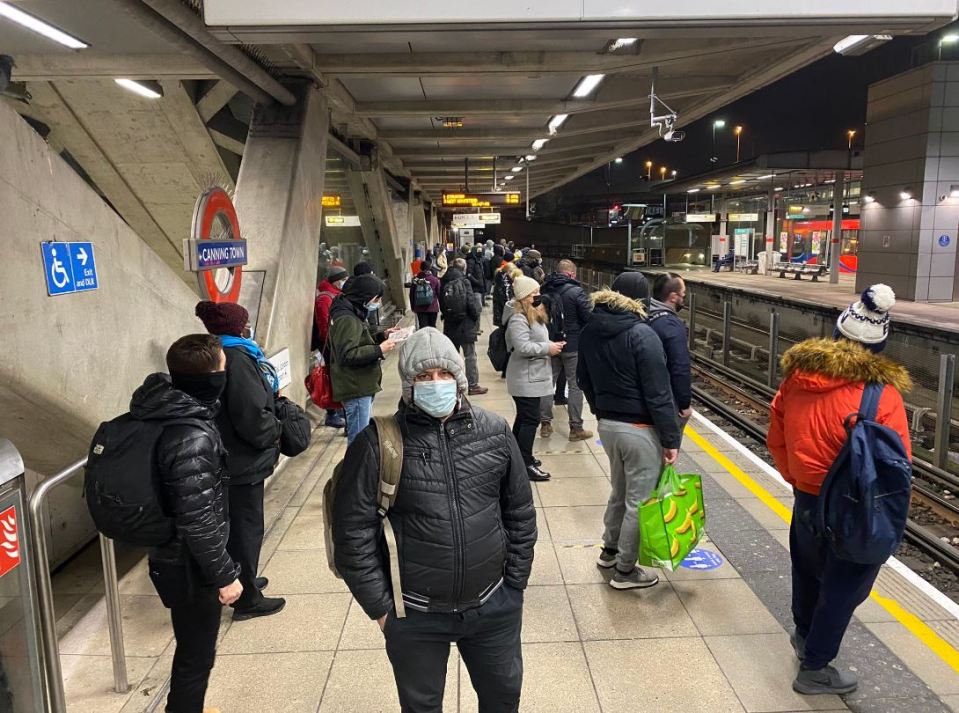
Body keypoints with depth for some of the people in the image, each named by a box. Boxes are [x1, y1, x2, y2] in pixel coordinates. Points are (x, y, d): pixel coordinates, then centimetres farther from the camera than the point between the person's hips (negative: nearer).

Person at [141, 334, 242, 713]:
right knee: (197, 655, 11)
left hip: (169, 555, 9)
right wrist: (224, 574, -16)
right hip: (190, 566, -9)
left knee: (190, 648, 26)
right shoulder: (193, 438, -31)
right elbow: (198, 520, -28)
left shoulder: (164, 413, -2)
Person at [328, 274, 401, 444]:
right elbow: (347, 355, -25)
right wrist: (379, 350, -22)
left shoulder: (353, 313, 15)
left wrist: (382, 336, 11)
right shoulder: (346, 319, -18)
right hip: (356, 390, -11)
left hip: (362, 387, 11)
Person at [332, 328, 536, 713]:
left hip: (494, 608, 3)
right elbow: (353, 531, -10)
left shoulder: (494, 432, -5)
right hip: (414, 617, -2)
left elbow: (520, 514, 4)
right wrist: (381, 607, -7)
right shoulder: (378, 445, -15)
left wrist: (514, 586, 5)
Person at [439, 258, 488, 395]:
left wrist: (447, 316, 14)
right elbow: (471, 303, -16)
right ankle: (473, 385, 8)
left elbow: (441, 304, 5)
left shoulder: (444, 283, 0)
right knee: (470, 356, 4)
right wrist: (476, 317, -1)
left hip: (450, 326, 5)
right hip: (466, 325, -5)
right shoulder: (464, 282, -14)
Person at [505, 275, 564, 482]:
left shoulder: (533, 314, 14)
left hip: (532, 376, 11)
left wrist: (550, 345, 6)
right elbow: (523, 347, -28)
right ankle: (525, 465, -2)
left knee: (524, 417, 18)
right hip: (526, 379, -11)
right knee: (530, 420, -8)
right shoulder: (518, 318, -20)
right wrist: (548, 348, -20)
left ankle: (520, 456, 29)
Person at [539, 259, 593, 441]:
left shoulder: (545, 290, 2)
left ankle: (545, 424, 18)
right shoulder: (576, 291, -15)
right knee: (575, 385, 5)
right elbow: (589, 317, -15)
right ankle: (575, 427, 9)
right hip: (573, 345, -5)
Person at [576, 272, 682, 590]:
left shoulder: (590, 331, 4)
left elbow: (584, 379, 15)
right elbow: (658, 393, -19)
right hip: (640, 429, -8)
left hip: (606, 424, 8)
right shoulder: (641, 334, -19)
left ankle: (610, 549, 39)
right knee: (639, 499, 6)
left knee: (619, 490, 25)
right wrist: (670, 438, -13)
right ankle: (624, 570, 16)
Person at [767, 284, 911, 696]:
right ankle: (814, 668, 26)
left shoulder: (797, 375, -6)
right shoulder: (880, 393, -23)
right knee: (843, 588, 13)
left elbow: (776, 440, 3)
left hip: (806, 500, 6)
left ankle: (805, 636, 50)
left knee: (809, 571, 26)